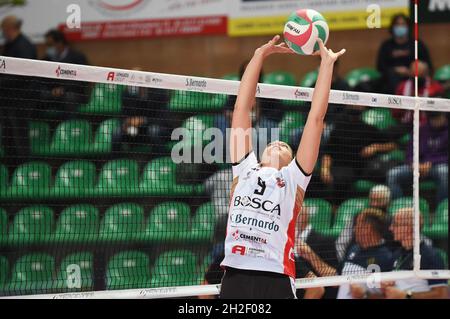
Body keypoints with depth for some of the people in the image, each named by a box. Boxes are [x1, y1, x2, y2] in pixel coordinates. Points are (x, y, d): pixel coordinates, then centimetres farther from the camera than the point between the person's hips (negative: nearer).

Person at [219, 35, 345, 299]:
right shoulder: (245, 169, 19)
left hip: (276, 280, -2)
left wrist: (327, 63, 16)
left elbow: (316, 117, 13)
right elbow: (243, 107, 19)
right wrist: (260, 55, 19)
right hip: (234, 278, 2)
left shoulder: (293, 178, 14)